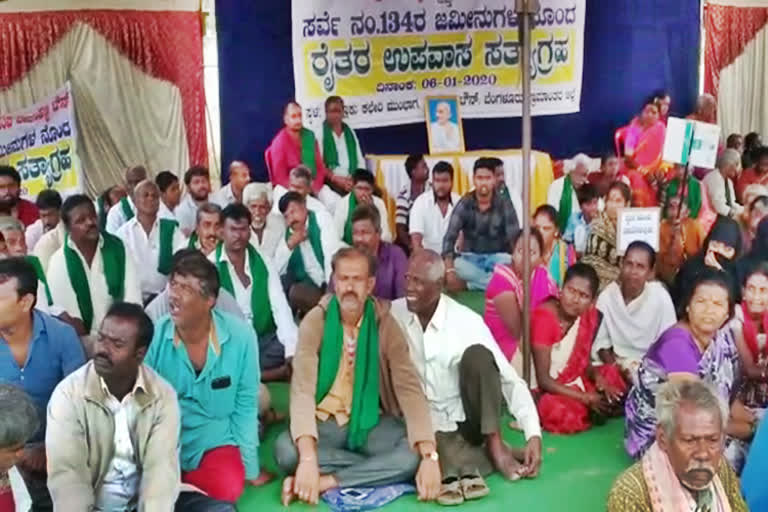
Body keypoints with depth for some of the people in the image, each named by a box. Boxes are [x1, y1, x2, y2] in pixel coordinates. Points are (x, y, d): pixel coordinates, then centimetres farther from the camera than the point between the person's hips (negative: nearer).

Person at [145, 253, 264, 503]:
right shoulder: (154, 335, -12)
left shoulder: (240, 336, -13)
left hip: (214, 441, 0)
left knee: (228, 488, -27)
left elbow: (245, 406, -5)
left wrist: (250, 469, -3)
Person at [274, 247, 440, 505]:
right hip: (325, 421, 0)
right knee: (286, 450, -32)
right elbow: (302, 390, -23)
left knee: (415, 455, -27)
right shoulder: (315, 322, -12)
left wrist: (429, 456, -28)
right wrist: (308, 459, -37)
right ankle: (377, 468, -17)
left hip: (371, 422, 1)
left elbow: (409, 388, -16)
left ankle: (327, 481, -22)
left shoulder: (385, 324, -9)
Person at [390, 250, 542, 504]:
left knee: (477, 353, -25)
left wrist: (534, 435, -23)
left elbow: (511, 380, -12)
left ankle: (494, 444, -20)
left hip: (467, 422, 1)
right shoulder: (392, 315, -5)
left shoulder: (467, 321, -11)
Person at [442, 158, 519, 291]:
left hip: (497, 258, -1)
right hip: (470, 258, 1)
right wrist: (449, 270, -29)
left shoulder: (505, 206, -8)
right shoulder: (464, 205, -8)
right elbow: (449, 238, -14)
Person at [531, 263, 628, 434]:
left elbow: (583, 361, 6)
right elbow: (543, 380, -24)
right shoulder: (544, 317, -24)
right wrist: (585, 398, -25)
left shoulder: (589, 315, -5)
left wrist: (598, 378, -15)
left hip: (570, 381, 7)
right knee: (565, 415, -34)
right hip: (542, 389, -7)